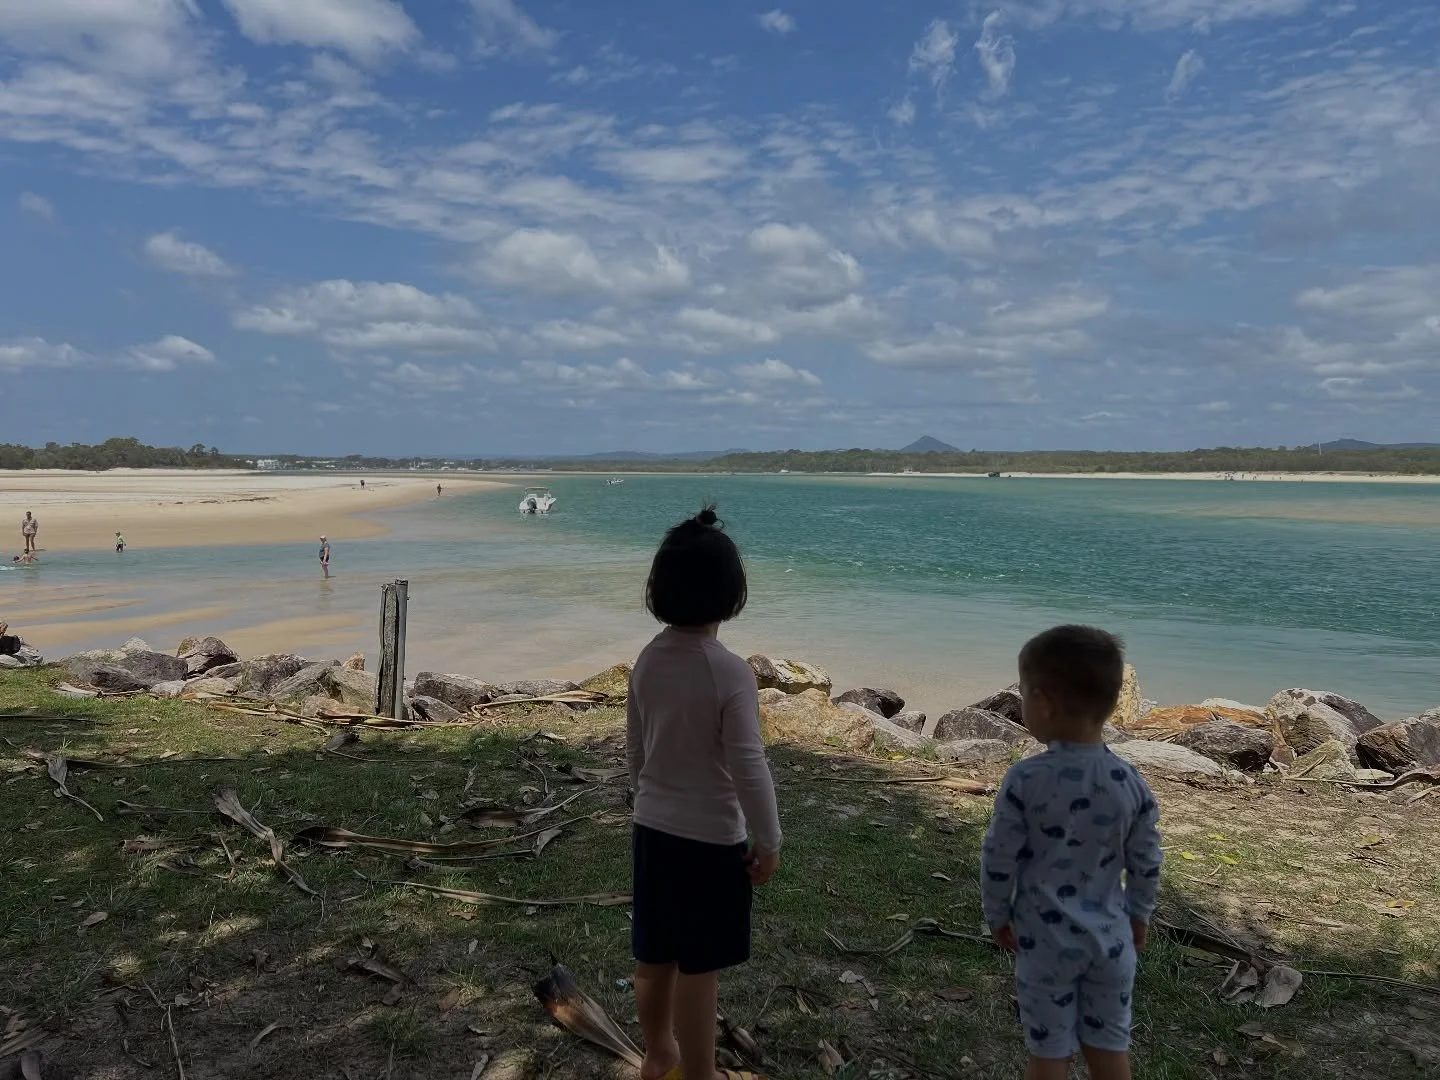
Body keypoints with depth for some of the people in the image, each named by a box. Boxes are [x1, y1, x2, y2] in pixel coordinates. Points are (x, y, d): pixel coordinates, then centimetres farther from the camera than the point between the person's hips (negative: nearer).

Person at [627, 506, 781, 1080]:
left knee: (654, 954, 22)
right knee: (698, 968, 8)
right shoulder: (730, 671, -23)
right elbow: (748, 767, -21)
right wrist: (768, 841, -8)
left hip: (653, 827, 7)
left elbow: (636, 749, 8)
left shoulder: (648, 660, -3)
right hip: (710, 837, -7)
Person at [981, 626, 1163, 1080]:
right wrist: (1138, 916, 18)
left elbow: (998, 859, -12)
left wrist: (997, 915, 5)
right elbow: (1146, 864, 1)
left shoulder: (1025, 780, -19)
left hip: (1046, 939, -3)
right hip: (1111, 937, 3)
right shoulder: (1131, 783, -9)